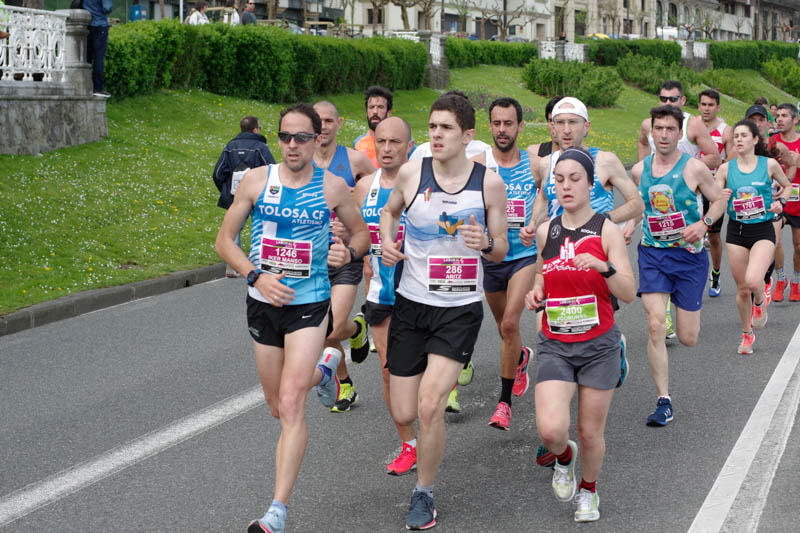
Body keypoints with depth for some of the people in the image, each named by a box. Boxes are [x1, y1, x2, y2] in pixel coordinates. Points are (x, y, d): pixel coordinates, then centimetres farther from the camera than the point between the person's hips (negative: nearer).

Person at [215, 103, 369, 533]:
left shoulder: (333, 187, -3)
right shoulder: (256, 180, -2)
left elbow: (361, 231, 12)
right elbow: (224, 241, 3)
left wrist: (349, 252, -11)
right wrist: (256, 276, -14)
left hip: (309, 304, -3)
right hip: (264, 303, 3)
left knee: (291, 404, -16)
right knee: (278, 409, 17)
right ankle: (323, 370, 53)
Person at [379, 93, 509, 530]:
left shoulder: (489, 183, -6)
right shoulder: (411, 174, -4)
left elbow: (501, 251, 3)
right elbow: (390, 210, 18)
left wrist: (486, 243, -20)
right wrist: (387, 242, -3)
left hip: (461, 309, -2)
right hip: (411, 303, 2)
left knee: (429, 405, -17)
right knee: (403, 414, 4)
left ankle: (424, 494, 5)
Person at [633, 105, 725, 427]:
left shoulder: (694, 168, -7)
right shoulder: (639, 170, 2)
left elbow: (719, 200, 3)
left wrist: (704, 223, -13)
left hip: (689, 255, -1)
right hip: (652, 255, 2)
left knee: (688, 339, 2)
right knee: (655, 327, -14)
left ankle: (683, 307, 42)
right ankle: (664, 402, -6)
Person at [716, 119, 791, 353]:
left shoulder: (769, 165, -3)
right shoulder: (726, 169, 0)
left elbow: (787, 186, 14)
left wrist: (780, 201, -5)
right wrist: (721, 197, -19)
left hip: (763, 231, -2)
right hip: (736, 231, 2)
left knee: (753, 281, -24)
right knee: (742, 289, 7)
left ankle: (759, 302, 13)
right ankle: (747, 334, 29)